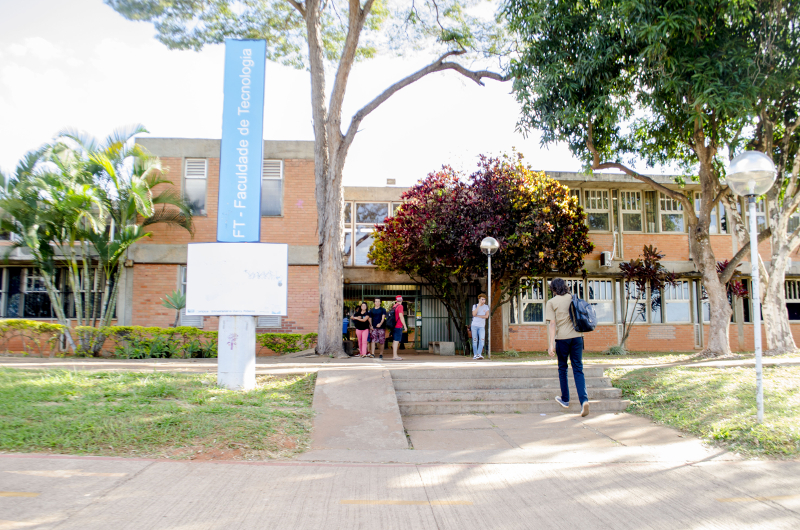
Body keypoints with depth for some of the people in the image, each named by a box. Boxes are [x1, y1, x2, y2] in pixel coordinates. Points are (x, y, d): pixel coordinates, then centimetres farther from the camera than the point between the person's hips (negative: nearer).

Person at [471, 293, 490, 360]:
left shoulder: (486, 307, 5)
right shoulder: (475, 306, 4)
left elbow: (486, 316, -7)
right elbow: (474, 314, -12)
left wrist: (477, 316, -8)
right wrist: (479, 306, -14)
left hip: (482, 326, 0)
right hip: (474, 325, 0)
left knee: (482, 340, -15)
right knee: (475, 340, 0)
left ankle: (479, 354, -18)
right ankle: (475, 355, 4)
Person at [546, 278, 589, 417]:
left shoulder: (551, 302, -2)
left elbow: (552, 324, -9)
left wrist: (551, 344, -10)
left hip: (562, 338, -3)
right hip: (577, 336, 3)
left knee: (562, 368, 14)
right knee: (578, 369, 4)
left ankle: (565, 399, 23)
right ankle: (584, 400, -13)